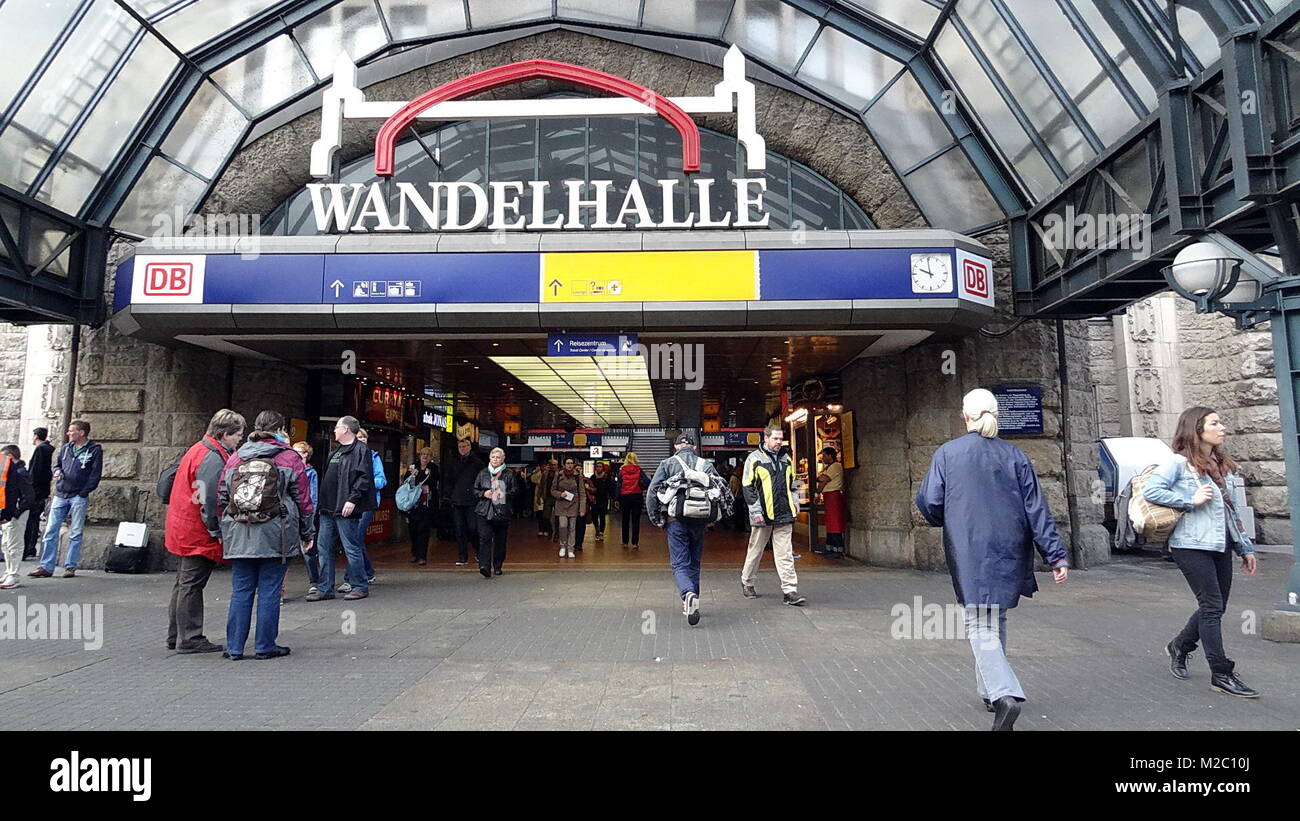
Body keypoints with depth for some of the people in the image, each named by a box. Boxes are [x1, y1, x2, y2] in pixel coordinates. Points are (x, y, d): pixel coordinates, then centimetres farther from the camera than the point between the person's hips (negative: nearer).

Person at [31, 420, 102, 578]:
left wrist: (83, 493, -10)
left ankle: (70, 567, 8)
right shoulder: (65, 448, 12)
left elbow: (95, 474, -6)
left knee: (75, 534, 1)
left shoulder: (95, 450, -4)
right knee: (51, 531, 3)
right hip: (60, 495, 5)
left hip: (79, 497, -5)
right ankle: (46, 567, 9)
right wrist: (57, 471, 0)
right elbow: (57, 464, 24)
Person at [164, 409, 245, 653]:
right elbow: (208, 501, -23)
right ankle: (190, 639, 5)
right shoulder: (213, 459, -20)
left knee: (184, 583, 17)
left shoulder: (197, 450, 14)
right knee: (192, 585, -3)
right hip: (198, 533, -11)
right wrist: (216, 532, -16)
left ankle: (176, 637, 27)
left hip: (182, 530, 11)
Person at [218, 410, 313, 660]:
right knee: (269, 590, 3)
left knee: (240, 591, 10)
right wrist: (307, 534, 9)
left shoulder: (235, 459, 10)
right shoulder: (290, 458, -1)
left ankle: (234, 647, 14)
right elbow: (303, 501, 0)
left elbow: (222, 499, 11)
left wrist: (223, 533, 18)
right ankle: (265, 646, 10)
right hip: (274, 536, -3)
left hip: (238, 536, 4)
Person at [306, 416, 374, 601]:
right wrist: (323, 503, 19)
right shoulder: (335, 452, 21)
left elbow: (364, 478, -18)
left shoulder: (360, 450, -8)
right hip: (328, 509, 10)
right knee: (324, 548, 10)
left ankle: (360, 586, 7)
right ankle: (325, 589, 17)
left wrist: (352, 499, -23)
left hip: (345, 510, -10)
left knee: (351, 548, -3)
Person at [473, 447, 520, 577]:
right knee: (485, 538, -15)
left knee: (500, 540, 6)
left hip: (502, 512, 0)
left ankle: (497, 566, 21)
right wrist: (483, 494, -5)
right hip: (484, 511, 0)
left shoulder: (510, 474, 5)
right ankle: (485, 566, -21)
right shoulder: (482, 473, 11)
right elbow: (475, 490, 14)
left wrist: (504, 495, -14)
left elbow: (515, 492, 2)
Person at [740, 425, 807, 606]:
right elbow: (747, 487, -6)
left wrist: (795, 502, 16)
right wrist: (755, 510, -12)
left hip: (784, 515, 4)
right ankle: (747, 583, 28)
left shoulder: (786, 459, 13)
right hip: (763, 515, -4)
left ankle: (790, 591, -2)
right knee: (756, 550, 9)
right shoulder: (754, 459, -4)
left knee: (785, 553, -1)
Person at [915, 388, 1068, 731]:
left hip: (970, 553, -4)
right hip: (1009, 552, 4)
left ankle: (1004, 694, -22)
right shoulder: (1015, 455, 4)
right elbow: (1036, 510, 0)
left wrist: (947, 522, 15)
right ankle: (991, 690, 29)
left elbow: (928, 503, -7)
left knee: (981, 627, -2)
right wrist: (1056, 556, 2)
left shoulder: (947, 453, -3)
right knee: (995, 620, 19)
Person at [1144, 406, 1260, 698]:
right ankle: (1222, 675, 1)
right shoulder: (1179, 462, -8)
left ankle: (1179, 646, 33)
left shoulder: (1224, 465, 15)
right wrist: (1191, 500, -18)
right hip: (1192, 545, -8)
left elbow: (1232, 511, 19)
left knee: (1215, 607, 12)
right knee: (1212, 606, -6)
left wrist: (1245, 547, 17)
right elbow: (1150, 490, -19)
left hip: (1221, 546, 8)